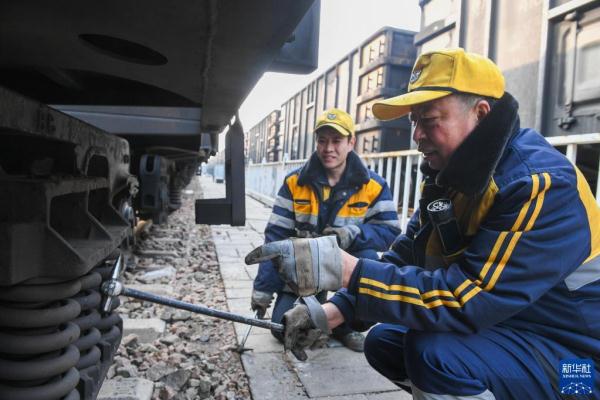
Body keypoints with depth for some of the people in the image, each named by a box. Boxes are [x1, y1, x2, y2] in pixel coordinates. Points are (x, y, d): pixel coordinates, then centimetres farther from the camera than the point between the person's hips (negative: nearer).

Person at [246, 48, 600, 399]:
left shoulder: (542, 185, -27)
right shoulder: (452, 177, 0)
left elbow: (470, 297, -33)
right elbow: (404, 258, 0)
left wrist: (345, 269, -37)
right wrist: (332, 313, -10)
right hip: (495, 324, 8)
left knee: (436, 354, -30)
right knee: (384, 342, 4)